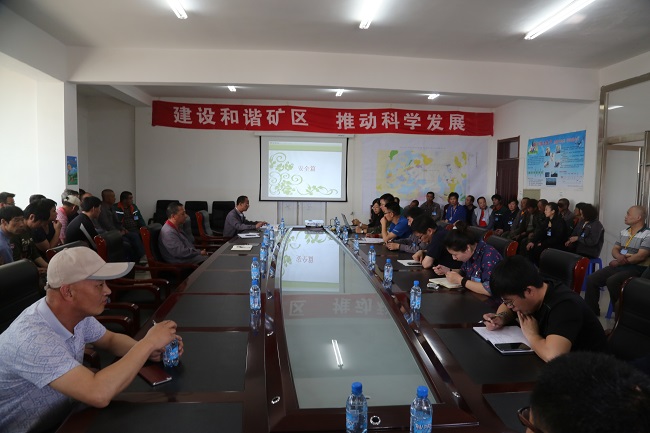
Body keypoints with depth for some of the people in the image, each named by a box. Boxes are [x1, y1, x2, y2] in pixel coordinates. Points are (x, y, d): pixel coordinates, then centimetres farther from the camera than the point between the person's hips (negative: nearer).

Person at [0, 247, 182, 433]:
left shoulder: (77, 312, -10)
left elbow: (111, 340, 7)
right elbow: (99, 394, -40)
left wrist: (145, 350, -13)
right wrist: (148, 342, -29)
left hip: (66, 416, 7)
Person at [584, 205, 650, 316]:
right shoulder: (623, 232, 15)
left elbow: (640, 256, -17)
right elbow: (614, 249, 13)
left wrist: (619, 262, -11)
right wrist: (619, 256, -11)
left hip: (636, 268, -7)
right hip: (619, 265, 7)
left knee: (612, 281, -33)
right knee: (592, 279, -10)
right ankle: (591, 311, -1)